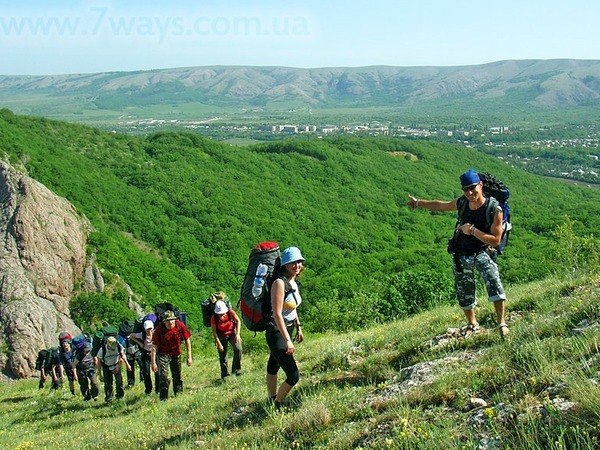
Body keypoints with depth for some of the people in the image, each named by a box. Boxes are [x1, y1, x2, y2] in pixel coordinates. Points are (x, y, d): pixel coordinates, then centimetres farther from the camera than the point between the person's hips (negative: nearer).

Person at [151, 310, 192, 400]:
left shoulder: (180, 325, -20)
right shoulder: (159, 329, -25)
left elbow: (187, 341, -7)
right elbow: (154, 346, -18)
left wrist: (189, 357, -6)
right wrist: (153, 362, -20)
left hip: (176, 353, 2)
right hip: (163, 353, -2)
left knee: (177, 376, 13)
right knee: (163, 376, -14)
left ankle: (179, 393, 33)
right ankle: (163, 399, -5)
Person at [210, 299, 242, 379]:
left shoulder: (230, 312, -20)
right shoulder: (214, 318, -21)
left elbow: (238, 321, -9)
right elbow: (214, 332, -15)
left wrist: (237, 334, -16)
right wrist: (219, 344, -18)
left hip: (232, 333, 0)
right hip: (221, 336, 0)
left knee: (238, 349, -21)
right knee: (222, 355, 3)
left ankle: (236, 369, -8)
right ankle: (225, 375, 16)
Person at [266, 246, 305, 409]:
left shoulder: (293, 282, 6)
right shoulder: (280, 283, -21)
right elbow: (277, 314, -25)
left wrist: (299, 327, 21)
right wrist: (287, 340, -26)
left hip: (287, 330, 9)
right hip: (276, 333, -9)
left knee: (273, 366, 23)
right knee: (293, 376, -11)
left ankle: (272, 401, 36)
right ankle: (276, 406, 6)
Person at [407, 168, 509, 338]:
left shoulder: (494, 210, -20)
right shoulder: (462, 203, -6)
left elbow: (495, 240, -21)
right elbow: (440, 205, 15)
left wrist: (473, 230, -28)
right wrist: (419, 203, 25)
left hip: (481, 252, -5)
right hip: (460, 255, 5)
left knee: (493, 282, -27)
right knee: (464, 292, 11)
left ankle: (502, 323, -19)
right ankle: (472, 324, 32)